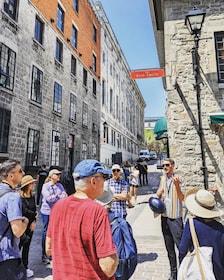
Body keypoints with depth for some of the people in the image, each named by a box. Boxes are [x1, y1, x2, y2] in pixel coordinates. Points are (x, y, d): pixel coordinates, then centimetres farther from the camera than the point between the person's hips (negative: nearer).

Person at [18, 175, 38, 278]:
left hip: (30, 225, 6)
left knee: (26, 246, 15)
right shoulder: (19, 196, -16)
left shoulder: (32, 196, 6)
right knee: (18, 245, 1)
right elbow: (24, 211, -19)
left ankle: (25, 267, 28)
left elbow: (34, 209, 7)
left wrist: (34, 221, -6)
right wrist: (35, 215, -4)